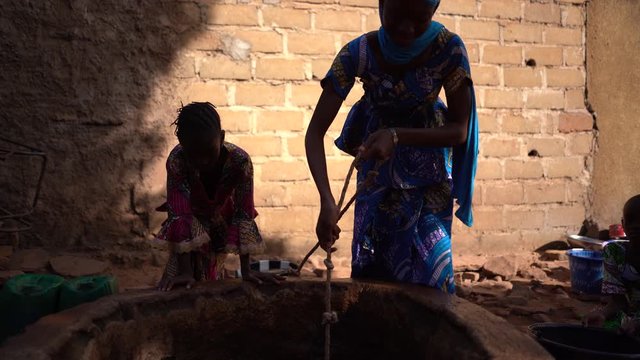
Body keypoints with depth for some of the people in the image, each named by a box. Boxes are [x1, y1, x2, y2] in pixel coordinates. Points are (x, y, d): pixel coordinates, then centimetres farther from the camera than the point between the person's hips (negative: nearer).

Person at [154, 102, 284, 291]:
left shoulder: (240, 161, -37)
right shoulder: (176, 161, -37)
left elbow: (244, 213, -32)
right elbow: (179, 214, -36)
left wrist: (246, 270, -32)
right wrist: (185, 271, -41)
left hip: (222, 220, 1)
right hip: (191, 218, -1)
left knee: (213, 276, 6)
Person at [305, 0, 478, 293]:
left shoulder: (448, 48, -24)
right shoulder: (357, 53, -25)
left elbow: (459, 131, -19)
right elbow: (315, 132, -26)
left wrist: (396, 135, -35)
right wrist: (327, 201, -41)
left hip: (428, 170, 0)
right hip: (378, 170, 1)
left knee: (428, 264, -2)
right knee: (372, 265, 4)